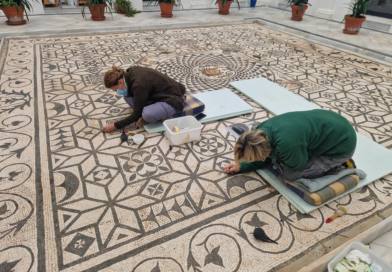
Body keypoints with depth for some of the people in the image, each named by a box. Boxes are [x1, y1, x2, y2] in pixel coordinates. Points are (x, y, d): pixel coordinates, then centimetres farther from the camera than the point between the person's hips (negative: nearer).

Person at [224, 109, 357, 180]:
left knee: (289, 172, -15)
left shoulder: (287, 145, -38)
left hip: (342, 144, -8)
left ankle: (335, 163, 1)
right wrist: (241, 166, 2)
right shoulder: (265, 129, -13)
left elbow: (289, 172, -16)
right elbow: (267, 157, 6)